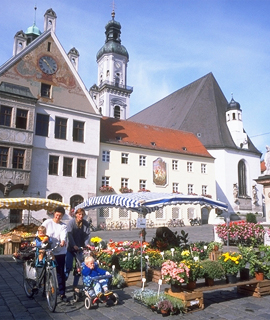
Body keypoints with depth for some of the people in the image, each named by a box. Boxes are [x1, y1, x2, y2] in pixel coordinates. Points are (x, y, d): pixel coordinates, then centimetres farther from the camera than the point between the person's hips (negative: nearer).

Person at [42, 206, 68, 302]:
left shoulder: (63, 226, 4)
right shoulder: (47, 222, 1)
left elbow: (63, 235, -13)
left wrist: (63, 241, -35)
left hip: (60, 252, 0)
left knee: (61, 273, 0)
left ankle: (62, 294, 8)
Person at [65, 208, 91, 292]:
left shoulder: (86, 224, 1)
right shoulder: (71, 222, -8)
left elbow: (87, 235, -4)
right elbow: (70, 235, -17)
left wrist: (87, 244, -22)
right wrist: (74, 245, -28)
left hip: (80, 248, 3)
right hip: (71, 248, -3)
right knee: (68, 267, -4)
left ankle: (75, 286, 17)